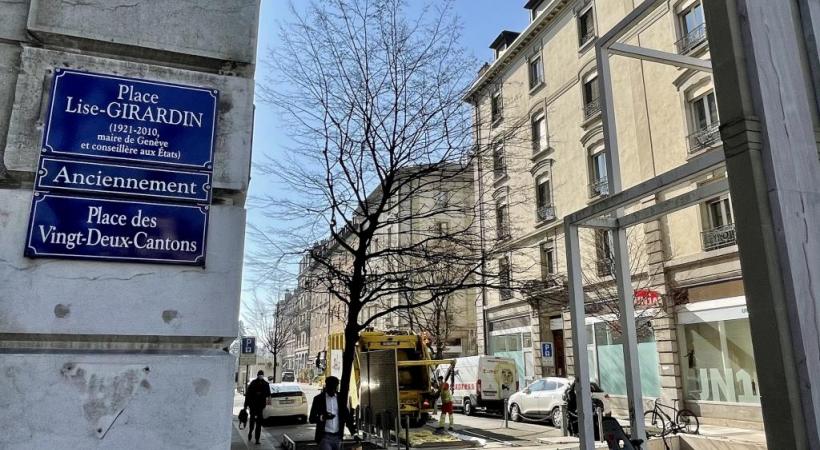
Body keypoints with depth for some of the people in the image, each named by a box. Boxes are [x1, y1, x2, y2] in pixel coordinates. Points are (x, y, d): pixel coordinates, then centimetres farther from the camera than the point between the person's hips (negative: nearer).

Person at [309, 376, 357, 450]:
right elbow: (311, 419, -5)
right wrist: (322, 417, -24)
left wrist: (354, 433, -1)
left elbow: (347, 417, 9)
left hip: (337, 437, 4)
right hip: (325, 436, -3)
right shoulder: (318, 399, -3)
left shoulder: (341, 399, 6)